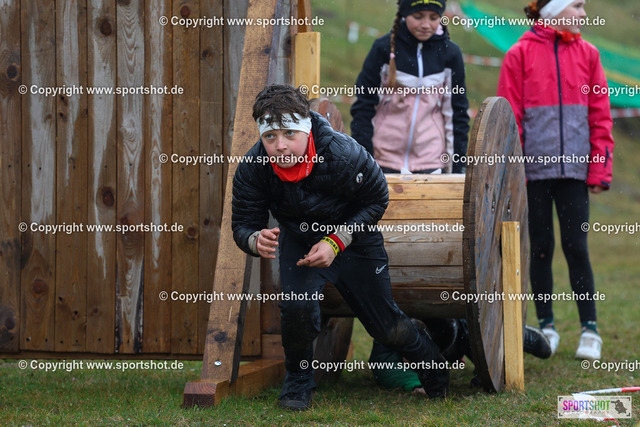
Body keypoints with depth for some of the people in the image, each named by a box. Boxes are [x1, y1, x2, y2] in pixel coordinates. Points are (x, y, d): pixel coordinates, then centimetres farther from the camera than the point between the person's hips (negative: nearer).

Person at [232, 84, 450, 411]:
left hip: (353, 236, -1)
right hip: (299, 240, 1)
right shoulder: (251, 169, -27)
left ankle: (429, 358, 42)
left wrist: (336, 242, -27)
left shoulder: (344, 154, -34)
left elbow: (377, 200, -17)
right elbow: (243, 224, -17)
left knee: (384, 325, 8)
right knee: (297, 307, -26)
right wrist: (257, 241, -43)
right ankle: (298, 382, 2)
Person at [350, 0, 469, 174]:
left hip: (432, 162, 1)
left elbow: (458, 114, 7)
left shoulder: (450, 53, 2)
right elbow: (363, 107, 1)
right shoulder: (383, 48, -3)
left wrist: (458, 167, 4)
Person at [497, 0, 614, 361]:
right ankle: (547, 327, 16)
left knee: (576, 247, -1)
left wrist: (600, 169, 2)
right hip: (534, 167, -1)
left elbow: (600, 115, 8)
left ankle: (590, 330, 5)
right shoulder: (520, 54, 1)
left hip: (574, 167, 1)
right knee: (541, 248, 6)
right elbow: (509, 117, 1)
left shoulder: (587, 54, 7)